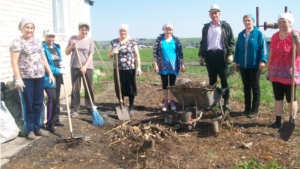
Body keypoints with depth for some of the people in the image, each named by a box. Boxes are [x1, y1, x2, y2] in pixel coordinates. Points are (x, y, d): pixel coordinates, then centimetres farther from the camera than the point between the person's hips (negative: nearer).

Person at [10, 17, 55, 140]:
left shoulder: (38, 41, 14)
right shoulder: (17, 42, -5)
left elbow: (43, 59, 17)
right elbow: (14, 62, -12)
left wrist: (50, 73, 13)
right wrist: (18, 78, -19)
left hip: (39, 77, 6)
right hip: (26, 78, -5)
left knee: (38, 104, 10)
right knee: (29, 104, 3)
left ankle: (37, 128, 21)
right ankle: (30, 130, 15)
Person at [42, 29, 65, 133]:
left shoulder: (57, 47, 12)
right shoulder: (42, 48, -12)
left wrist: (61, 64, 0)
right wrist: (58, 70, -18)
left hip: (57, 76, 8)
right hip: (48, 77, -8)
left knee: (57, 98, 13)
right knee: (52, 99, -12)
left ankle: (55, 120, 26)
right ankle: (49, 123, -1)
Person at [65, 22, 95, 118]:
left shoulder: (90, 40, 2)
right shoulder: (72, 38, 5)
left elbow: (91, 55, -4)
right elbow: (67, 53, 7)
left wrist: (85, 66, -15)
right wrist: (71, 46, -12)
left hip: (88, 67, 0)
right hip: (75, 67, 0)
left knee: (89, 89, 5)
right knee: (75, 89, 2)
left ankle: (90, 108, 16)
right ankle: (74, 109, 9)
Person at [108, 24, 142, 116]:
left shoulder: (133, 41, 1)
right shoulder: (113, 42, 8)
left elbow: (137, 55, -1)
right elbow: (109, 55, 10)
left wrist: (138, 67, -9)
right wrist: (113, 52, -12)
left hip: (130, 69, -2)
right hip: (118, 69, 3)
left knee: (131, 88, 3)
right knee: (120, 89, 7)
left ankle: (131, 108, 14)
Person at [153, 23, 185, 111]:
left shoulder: (176, 39, 2)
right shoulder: (159, 39, -1)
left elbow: (180, 52, 3)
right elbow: (155, 52, -2)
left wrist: (182, 64, 0)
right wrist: (155, 64, -7)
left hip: (174, 66, 1)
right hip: (163, 66, 0)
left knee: (172, 84, 7)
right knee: (165, 84, 8)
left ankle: (172, 101, 18)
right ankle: (165, 102, 18)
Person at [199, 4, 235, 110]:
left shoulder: (226, 26, 5)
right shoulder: (206, 27, 14)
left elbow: (231, 41, 1)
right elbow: (203, 42, 16)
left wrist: (230, 54, -9)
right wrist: (201, 55, 8)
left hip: (221, 55, -3)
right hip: (209, 55, 3)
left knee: (224, 79, 1)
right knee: (212, 80, 8)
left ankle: (226, 101, 8)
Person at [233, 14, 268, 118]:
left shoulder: (259, 34, -3)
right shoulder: (241, 34, 11)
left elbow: (263, 48, -8)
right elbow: (237, 48, 13)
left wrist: (263, 60, -18)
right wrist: (236, 61, 10)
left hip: (255, 66, -5)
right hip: (243, 66, 5)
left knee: (255, 87, 4)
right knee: (246, 87, 11)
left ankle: (254, 109, 12)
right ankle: (247, 108, 21)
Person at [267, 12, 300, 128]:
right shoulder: (275, 36, 6)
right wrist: (268, 69, 13)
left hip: (290, 72, -5)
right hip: (276, 72, 5)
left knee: (291, 98, 4)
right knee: (278, 97, 9)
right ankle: (278, 121, 17)